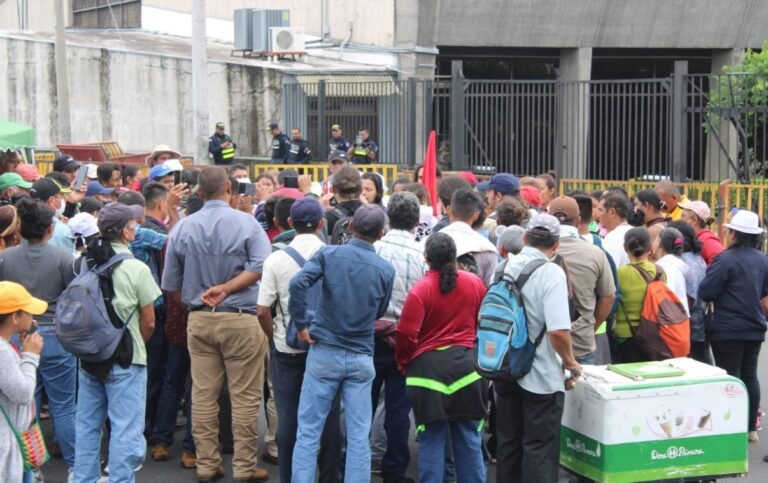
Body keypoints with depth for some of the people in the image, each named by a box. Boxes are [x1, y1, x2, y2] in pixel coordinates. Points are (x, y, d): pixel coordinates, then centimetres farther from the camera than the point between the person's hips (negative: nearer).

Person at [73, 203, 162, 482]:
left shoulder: (86, 264, 1)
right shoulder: (136, 269, -12)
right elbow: (149, 322, -7)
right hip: (125, 359, -6)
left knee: (87, 425, 15)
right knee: (125, 429, 0)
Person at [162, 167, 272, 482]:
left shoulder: (182, 228, 3)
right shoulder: (246, 223, -6)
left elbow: (171, 287, 8)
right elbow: (260, 268, -17)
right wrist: (226, 289, -12)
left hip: (198, 321, 4)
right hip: (240, 319, -3)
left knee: (203, 396, 9)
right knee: (245, 397, 3)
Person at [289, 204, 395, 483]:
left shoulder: (329, 254, -5)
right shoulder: (386, 269, 0)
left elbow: (297, 283, -19)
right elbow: (379, 313, 10)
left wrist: (301, 325, -10)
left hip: (325, 352, -1)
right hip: (361, 358, 1)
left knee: (308, 432, 5)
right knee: (358, 436, 6)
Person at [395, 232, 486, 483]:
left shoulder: (421, 289, -12)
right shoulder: (475, 283, 1)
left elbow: (406, 334, -12)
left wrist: (404, 363, 5)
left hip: (429, 367, -3)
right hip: (467, 364, 3)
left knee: (432, 441, 4)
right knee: (470, 439, 11)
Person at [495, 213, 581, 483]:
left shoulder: (505, 267, 2)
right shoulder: (551, 272, -17)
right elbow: (558, 330, -26)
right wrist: (569, 361, -9)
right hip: (540, 376, -6)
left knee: (508, 444, 17)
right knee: (539, 450, 3)